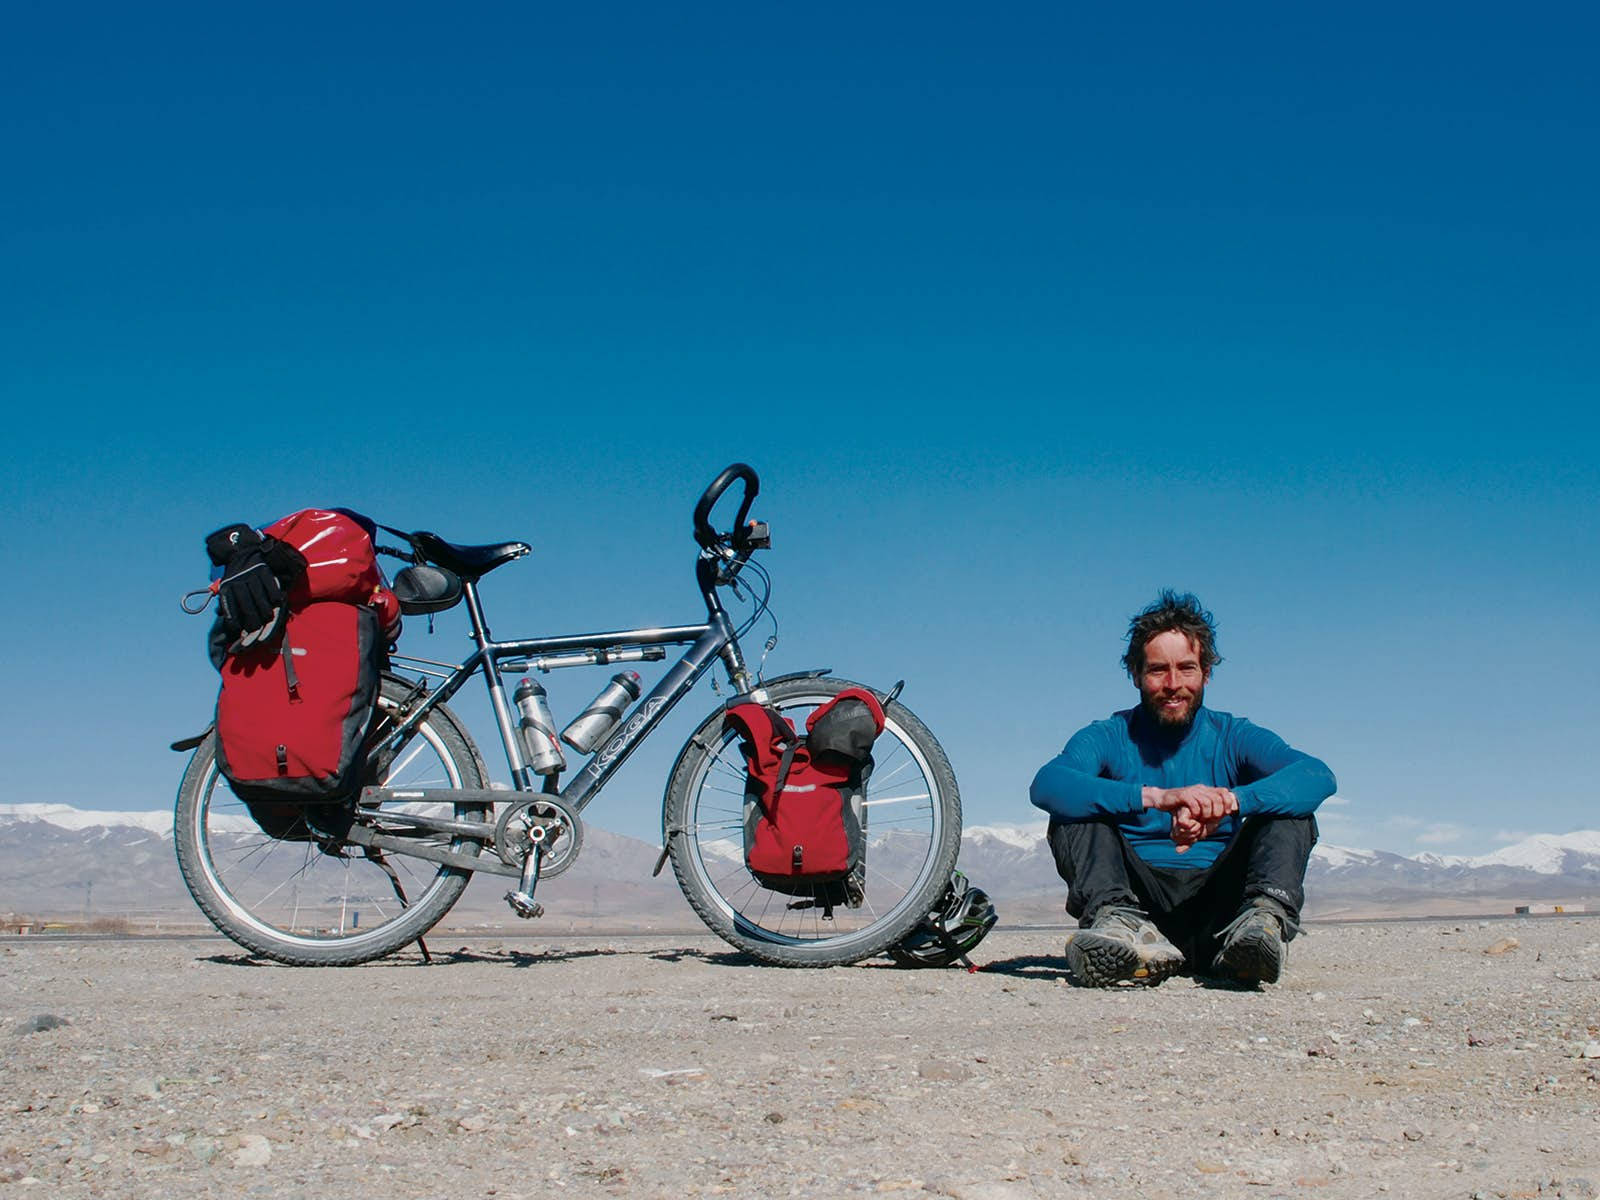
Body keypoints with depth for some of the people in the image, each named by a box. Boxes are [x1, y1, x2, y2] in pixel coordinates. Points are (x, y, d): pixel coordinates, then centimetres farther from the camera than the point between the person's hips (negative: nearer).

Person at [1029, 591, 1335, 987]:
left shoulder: (1233, 737, 7)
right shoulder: (1108, 738, 4)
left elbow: (1317, 776, -13)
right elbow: (1046, 785, -19)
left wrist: (1229, 801, -31)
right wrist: (1155, 797, -32)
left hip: (1214, 906, 1)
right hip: (1139, 901, -1)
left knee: (1291, 813, -14)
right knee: (1074, 814, -18)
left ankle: (1264, 920, -40)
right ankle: (1120, 924, -44)